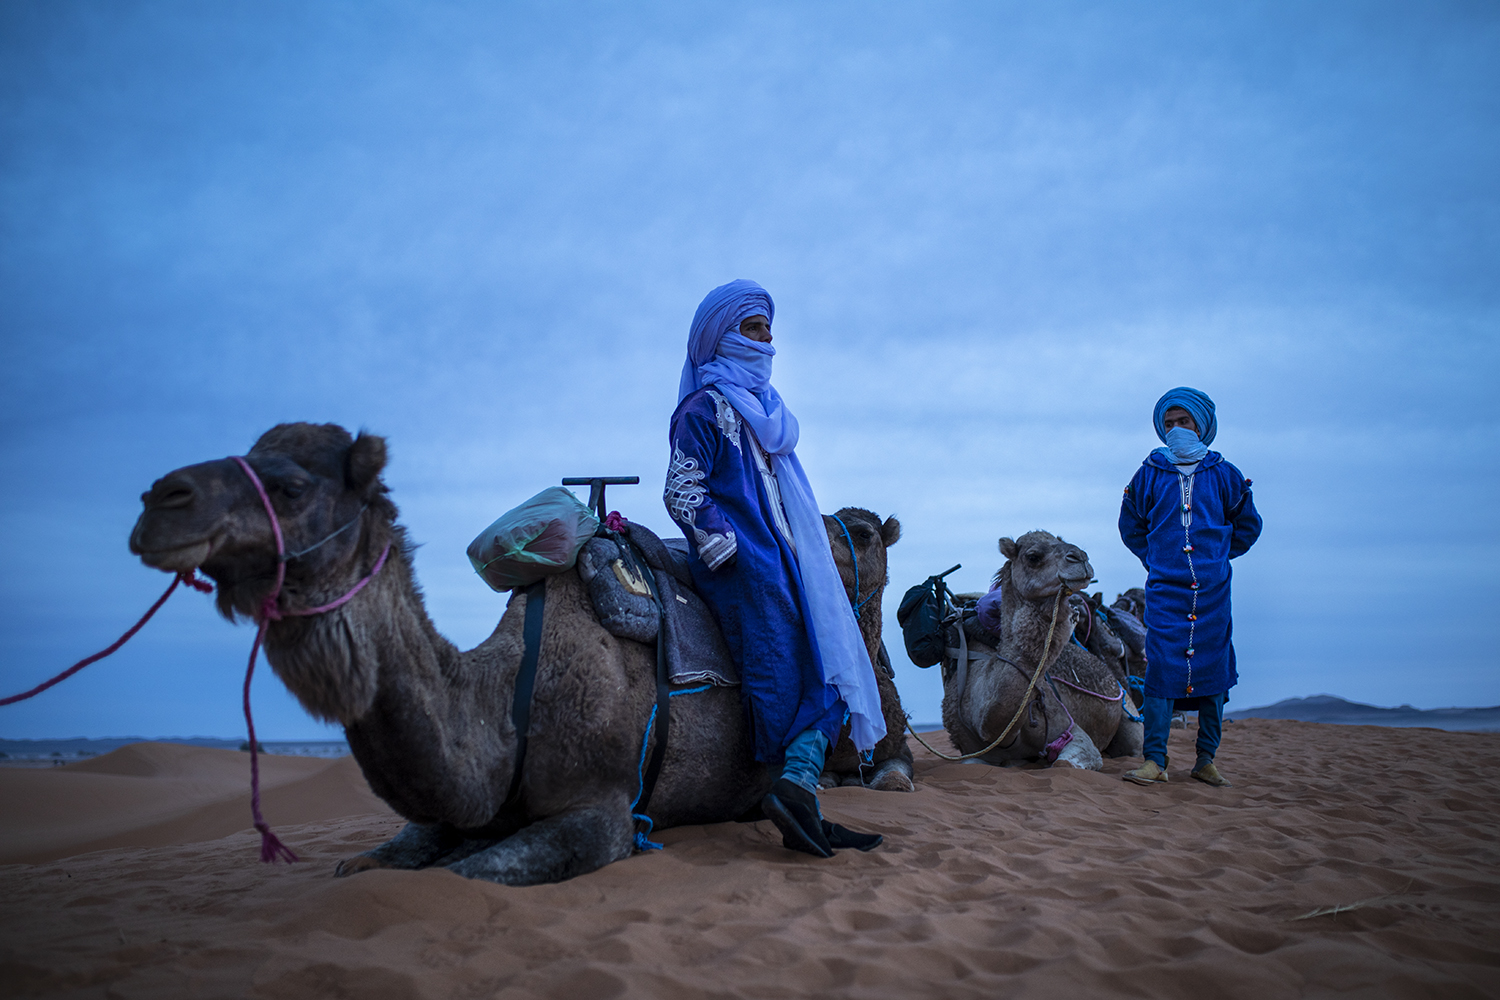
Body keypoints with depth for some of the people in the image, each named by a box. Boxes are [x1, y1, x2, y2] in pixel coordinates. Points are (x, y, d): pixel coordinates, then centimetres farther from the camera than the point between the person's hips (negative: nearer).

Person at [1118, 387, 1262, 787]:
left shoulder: (1224, 475, 6)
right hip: (1165, 589, -1)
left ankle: (1206, 760, 13)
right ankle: (1154, 761, -6)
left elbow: (1248, 526, 18)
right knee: (1161, 667, -8)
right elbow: (1130, 526, 19)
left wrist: (1217, 555, 11)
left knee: (1213, 671, 3)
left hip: (1212, 590, 1)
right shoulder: (1149, 475, 6)